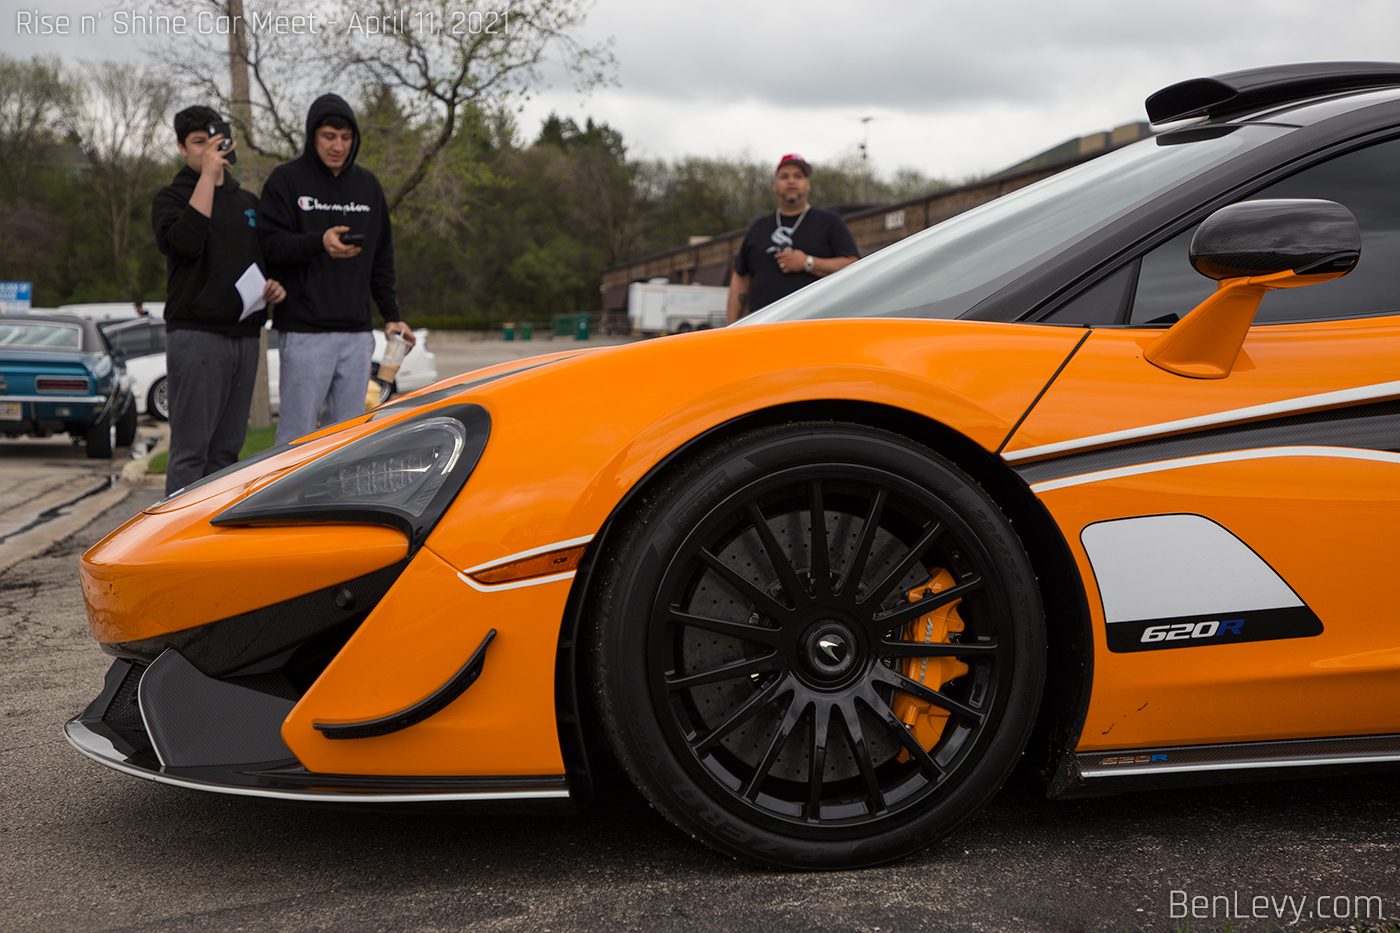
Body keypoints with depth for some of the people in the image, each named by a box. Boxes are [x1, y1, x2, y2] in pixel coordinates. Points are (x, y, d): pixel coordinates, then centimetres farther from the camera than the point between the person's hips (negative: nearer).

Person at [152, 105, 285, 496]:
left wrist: (273, 286, 6)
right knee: (191, 450, -9)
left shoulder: (248, 201, 19)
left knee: (226, 450, 9)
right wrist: (207, 176, -17)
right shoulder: (171, 197, 1)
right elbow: (184, 242, -19)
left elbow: (265, 258, 29)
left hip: (245, 336, 6)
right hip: (197, 335, -6)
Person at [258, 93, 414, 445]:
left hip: (357, 331, 5)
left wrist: (392, 316, 14)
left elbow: (381, 258, 19)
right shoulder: (286, 179, 1)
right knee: (297, 433, -5)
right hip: (304, 331, -5)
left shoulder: (368, 184, 15)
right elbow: (271, 244, -9)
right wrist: (319, 242, -26)